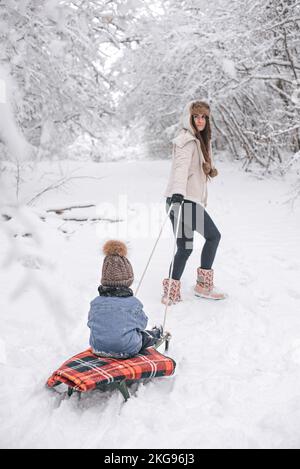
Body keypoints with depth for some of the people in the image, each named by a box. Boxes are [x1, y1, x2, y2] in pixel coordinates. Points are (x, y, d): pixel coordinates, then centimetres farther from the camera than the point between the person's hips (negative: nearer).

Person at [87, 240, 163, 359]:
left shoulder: (96, 303, -13)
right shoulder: (133, 303, -19)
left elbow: (91, 323, 3)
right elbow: (142, 323, -4)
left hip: (98, 348, 4)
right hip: (127, 350, -4)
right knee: (144, 335, 25)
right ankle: (156, 335, 57)